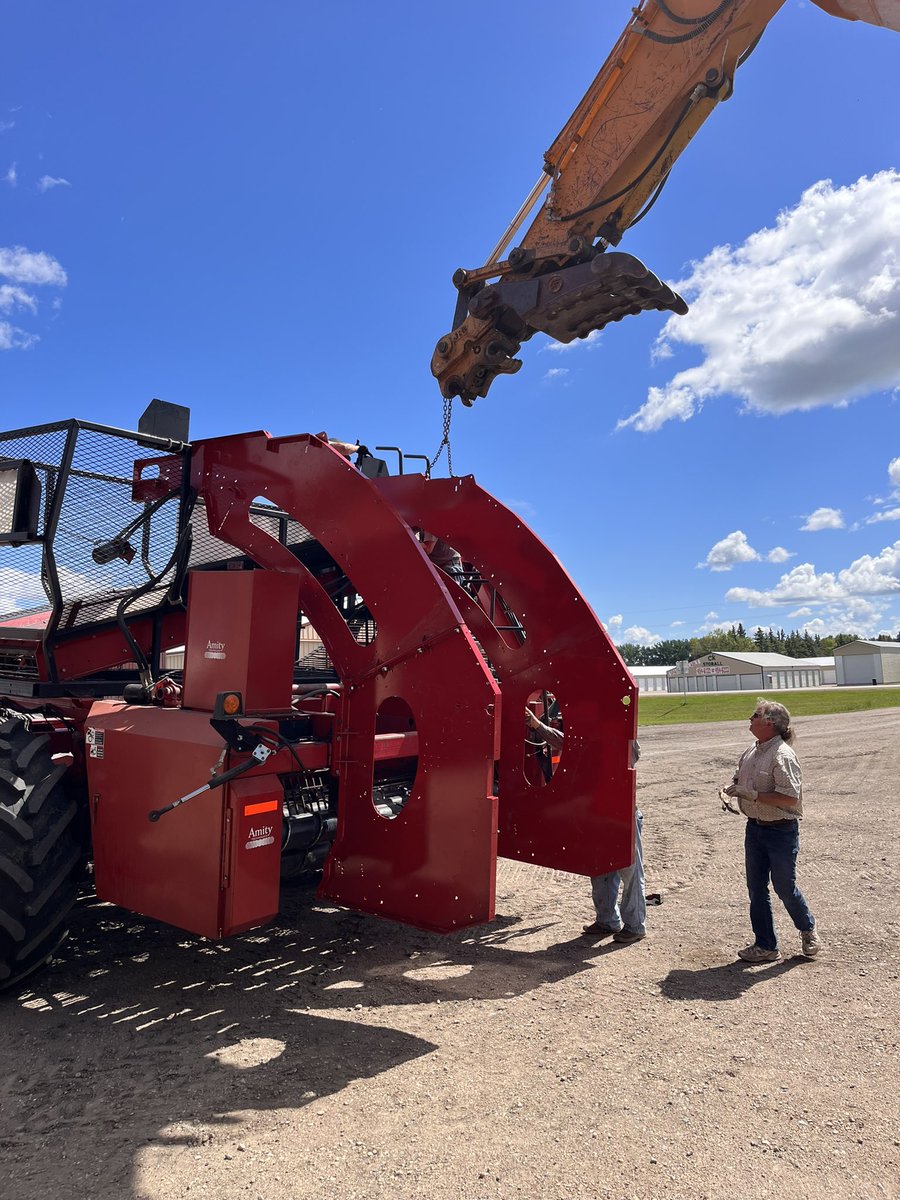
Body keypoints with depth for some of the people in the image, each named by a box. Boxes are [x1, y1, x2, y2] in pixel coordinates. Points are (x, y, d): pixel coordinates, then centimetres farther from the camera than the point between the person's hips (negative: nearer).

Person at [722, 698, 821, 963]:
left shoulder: (783, 756, -20)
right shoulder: (751, 752, 5)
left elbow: (790, 798, -26)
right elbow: (740, 779, 20)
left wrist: (752, 795, -26)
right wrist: (729, 790, -1)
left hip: (781, 831, -7)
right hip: (755, 828, 7)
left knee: (784, 887, 8)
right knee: (756, 888, 10)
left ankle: (808, 929, 37)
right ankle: (766, 946, 23)